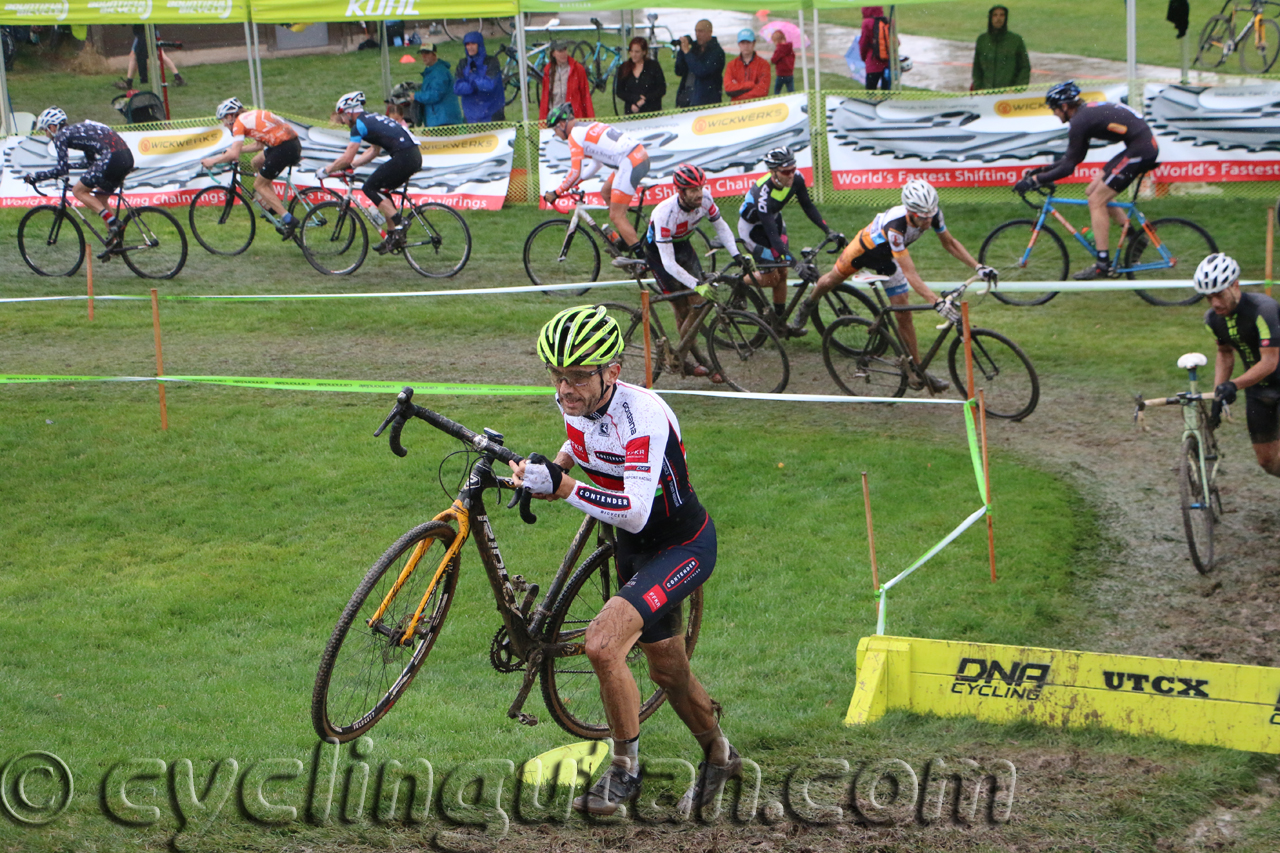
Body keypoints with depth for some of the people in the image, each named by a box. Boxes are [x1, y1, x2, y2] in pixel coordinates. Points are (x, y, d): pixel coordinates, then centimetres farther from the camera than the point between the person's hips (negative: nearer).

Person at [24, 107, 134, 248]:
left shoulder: (61, 135, 5)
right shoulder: (77, 129, 30)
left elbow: (62, 168, -3)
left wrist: (36, 177, 6)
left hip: (112, 157, -9)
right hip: (127, 156, 9)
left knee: (78, 191, 4)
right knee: (99, 200, 20)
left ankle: (114, 223, -9)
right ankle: (114, 238, 13)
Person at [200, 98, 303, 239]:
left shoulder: (239, 122, -3)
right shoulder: (252, 115, 23)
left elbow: (234, 155, -10)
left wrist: (212, 161, 2)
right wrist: (236, 148, 32)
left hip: (284, 147, -9)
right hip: (295, 142, 9)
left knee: (259, 185, 4)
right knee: (257, 162, 28)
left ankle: (288, 219, -6)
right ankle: (272, 206, 27)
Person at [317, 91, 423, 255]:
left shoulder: (359, 125, -3)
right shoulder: (372, 118, 25)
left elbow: (347, 158, -5)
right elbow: (374, 150, 33)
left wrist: (326, 170, 8)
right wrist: (351, 165, 31)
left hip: (403, 158, -9)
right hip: (415, 156, 9)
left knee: (370, 188, 0)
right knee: (380, 189, 19)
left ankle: (398, 229, -8)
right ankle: (393, 235, 17)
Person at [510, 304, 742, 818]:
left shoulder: (642, 415, -33)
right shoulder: (574, 402, -11)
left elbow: (634, 514, -41)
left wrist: (562, 488, -42)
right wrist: (554, 465, 2)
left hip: (683, 548, -8)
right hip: (634, 548, 8)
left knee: (602, 643, -25)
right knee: (666, 668, 21)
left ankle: (624, 770, -5)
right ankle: (718, 757, 47)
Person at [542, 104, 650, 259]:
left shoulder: (575, 134, -5)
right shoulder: (589, 127, 24)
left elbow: (575, 172, -10)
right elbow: (597, 163, 33)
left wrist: (556, 193, 1)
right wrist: (574, 182, 33)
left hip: (631, 164, -10)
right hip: (641, 155, 10)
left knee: (616, 216, -4)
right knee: (606, 192, 27)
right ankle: (625, 241, 27)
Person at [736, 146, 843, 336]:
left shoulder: (796, 179, -24)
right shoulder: (763, 192, -40)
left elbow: (808, 206, -7)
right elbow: (771, 234, -40)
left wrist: (828, 231, -15)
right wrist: (794, 261, -45)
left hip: (773, 219, 6)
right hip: (752, 226, -6)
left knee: (782, 272, 5)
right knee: (771, 278, -6)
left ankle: (780, 321, 16)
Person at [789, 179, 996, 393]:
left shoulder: (933, 213, -32)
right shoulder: (895, 225, -48)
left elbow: (949, 243, -13)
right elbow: (910, 274, -50)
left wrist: (978, 267, -25)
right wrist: (937, 302, -59)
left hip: (888, 258, 4)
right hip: (866, 247, -4)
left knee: (903, 313, -3)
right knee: (830, 281, 21)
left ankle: (917, 372, 2)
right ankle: (809, 304, 56)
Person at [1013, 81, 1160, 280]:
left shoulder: (1079, 121, -13)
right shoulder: (1087, 111, 17)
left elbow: (1068, 167, -13)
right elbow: (1075, 157, 25)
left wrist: (1034, 180, -10)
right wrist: (1044, 170, 25)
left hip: (1140, 150, -10)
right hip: (1147, 146, 10)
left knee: (1096, 201, -4)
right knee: (1093, 190, 16)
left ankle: (1103, 265, -5)